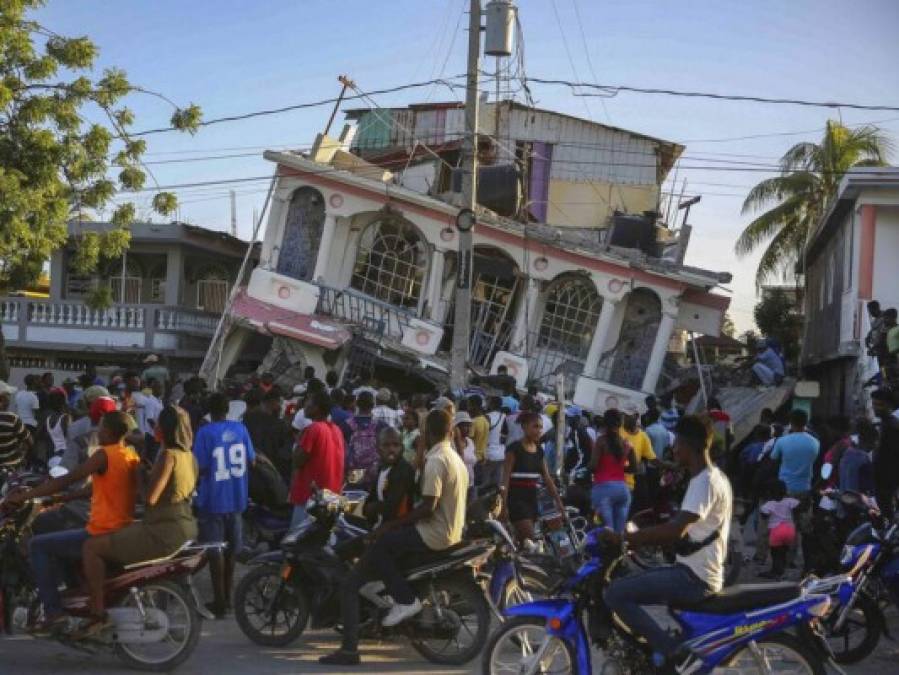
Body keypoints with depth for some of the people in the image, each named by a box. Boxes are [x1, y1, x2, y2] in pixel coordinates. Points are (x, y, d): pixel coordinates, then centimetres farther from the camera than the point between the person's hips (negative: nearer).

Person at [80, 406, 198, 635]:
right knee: (114, 540, 32)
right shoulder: (189, 456, 12)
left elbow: (151, 498, -19)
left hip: (164, 533, -10)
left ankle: (98, 614, -6)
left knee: (92, 547, -6)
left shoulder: (168, 455, -16)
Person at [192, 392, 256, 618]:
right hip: (236, 498, 5)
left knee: (215, 550, 1)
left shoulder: (205, 433, -14)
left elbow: (200, 467, -15)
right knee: (231, 548, 16)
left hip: (213, 499, -5)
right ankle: (227, 597, 25)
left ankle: (219, 601, 1)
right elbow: (251, 460, 5)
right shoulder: (240, 429, 1)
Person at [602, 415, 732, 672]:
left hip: (694, 577, -10)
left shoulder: (705, 482, -18)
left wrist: (624, 538, -25)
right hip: (696, 572, 10)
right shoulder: (715, 477, 15)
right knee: (626, 587, 19)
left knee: (616, 594, -17)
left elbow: (675, 530, -30)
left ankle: (676, 653, -17)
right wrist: (637, 539, 15)